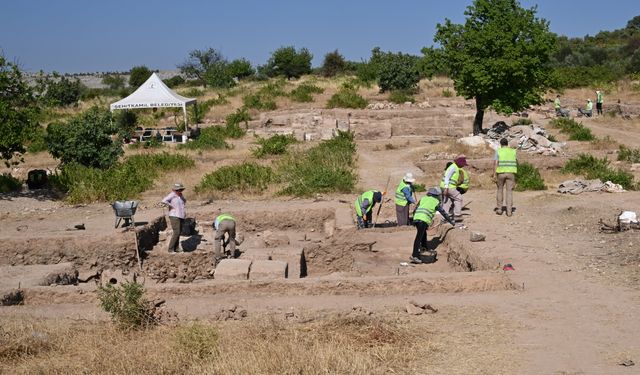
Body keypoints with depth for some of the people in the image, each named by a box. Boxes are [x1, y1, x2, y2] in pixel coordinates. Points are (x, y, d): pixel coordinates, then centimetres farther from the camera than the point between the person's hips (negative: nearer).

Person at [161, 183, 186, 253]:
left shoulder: (180, 195, 12)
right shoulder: (172, 195, -13)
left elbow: (184, 201, 34)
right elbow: (164, 201, -28)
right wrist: (171, 206, -18)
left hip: (180, 216, 8)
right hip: (174, 216, -8)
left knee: (178, 233, 9)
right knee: (176, 232, -13)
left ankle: (176, 248, 16)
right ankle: (171, 249, -7)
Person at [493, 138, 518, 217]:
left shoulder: (498, 151, -1)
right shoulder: (513, 151, 8)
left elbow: (495, 163, -10)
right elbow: (516, 163, 15)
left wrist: (494, 175, -12)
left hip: (501, 173, -1)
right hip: (511, 173, 1)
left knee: (500, 190, 16)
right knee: (509, 191, 2)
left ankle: (499, 209, 16)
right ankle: (509, 211, -5)